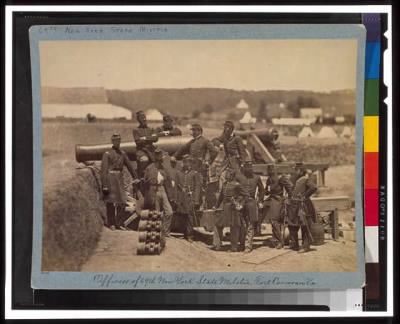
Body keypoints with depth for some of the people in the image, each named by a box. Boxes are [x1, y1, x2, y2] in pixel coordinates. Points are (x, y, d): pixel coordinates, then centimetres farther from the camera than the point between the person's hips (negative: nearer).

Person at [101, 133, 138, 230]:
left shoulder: (122, 153, 11)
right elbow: (103, 170, -10)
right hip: (110, 178, -5)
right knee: (110, 202, 2)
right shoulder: (107, 153, -6)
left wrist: (135, 178, 14)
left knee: (122, 202, 3)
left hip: (120, 178, 5)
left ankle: (118, 222, 16)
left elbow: (129, 166, 17)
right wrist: (104, 185, -16)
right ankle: (111, 224, 11)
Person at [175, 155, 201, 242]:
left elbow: (198, 187, 0)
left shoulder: (194, 173, 4)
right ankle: (185, 234, 17)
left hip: (191, 198, -3)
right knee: (182, 216, 5)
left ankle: (190, 235, -4)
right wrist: (175, 199, 6)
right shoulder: (178, 173, 12)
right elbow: (176, 185, 12)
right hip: (181, 198, 3)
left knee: (190, 217, -8)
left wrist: (196, 200, -7)